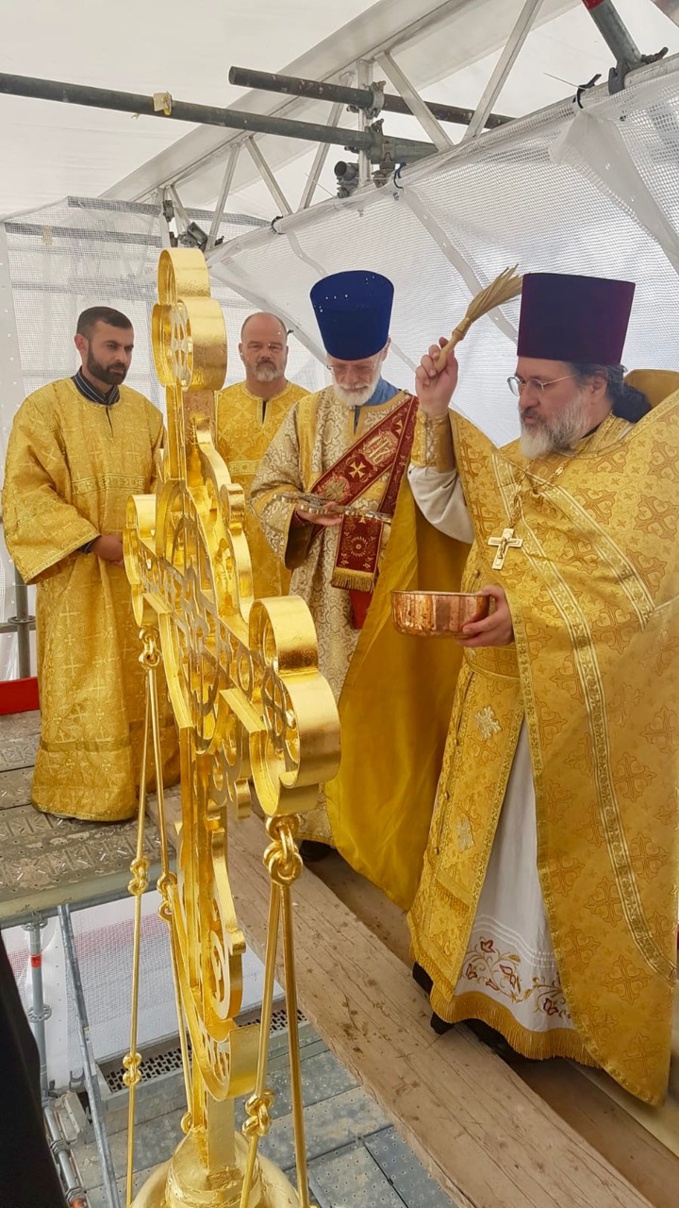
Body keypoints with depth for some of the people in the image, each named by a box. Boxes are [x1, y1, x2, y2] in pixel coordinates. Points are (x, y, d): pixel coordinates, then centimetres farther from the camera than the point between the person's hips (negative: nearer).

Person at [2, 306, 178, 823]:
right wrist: (94, 540, -18)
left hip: (140, 571, 5)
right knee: (84, 687, 3)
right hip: (77, 575, -5)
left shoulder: (145, 411, 9)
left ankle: (145, 771, 27)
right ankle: (83, 788, 17)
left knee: (139, 679, 13)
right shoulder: (44, 407, -6)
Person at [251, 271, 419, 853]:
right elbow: (267, 489, 9)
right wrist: (302, 509, -11)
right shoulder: (307, 415, 10)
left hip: (388, 589, -2)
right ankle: (318, 819, 20)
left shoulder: (417, 417, -1)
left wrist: (384, 519, -22)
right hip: (321, 594, 3)